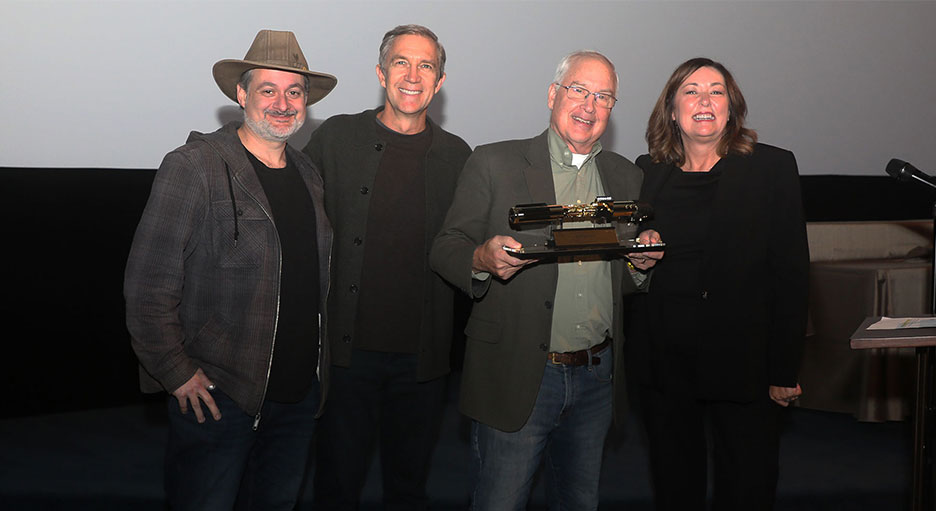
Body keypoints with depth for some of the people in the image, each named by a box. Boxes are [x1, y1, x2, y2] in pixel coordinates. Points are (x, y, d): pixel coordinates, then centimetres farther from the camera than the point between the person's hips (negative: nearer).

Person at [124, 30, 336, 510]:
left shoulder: (308, 174, 8)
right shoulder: (193, 167, -13)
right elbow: (147, 286, -14)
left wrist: (317, 368, 13)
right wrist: (178, 373, -14)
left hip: (299, 395, 6)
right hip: (217, 397, -6)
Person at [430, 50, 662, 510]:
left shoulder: (626, 177, 11)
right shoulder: (493, 164, -2)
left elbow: (624, 281, 16)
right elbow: (444, 250, -4)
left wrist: (643, 262, -7)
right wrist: (483, 259, -26)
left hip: (596, 380, 4)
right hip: (516, 379, -4)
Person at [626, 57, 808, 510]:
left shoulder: (772, 167, -1)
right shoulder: (647, 172, 7)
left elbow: (791, 271, -4)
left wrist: (784, 369, -7)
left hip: (742, 360, -2)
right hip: (663, 361, 3)